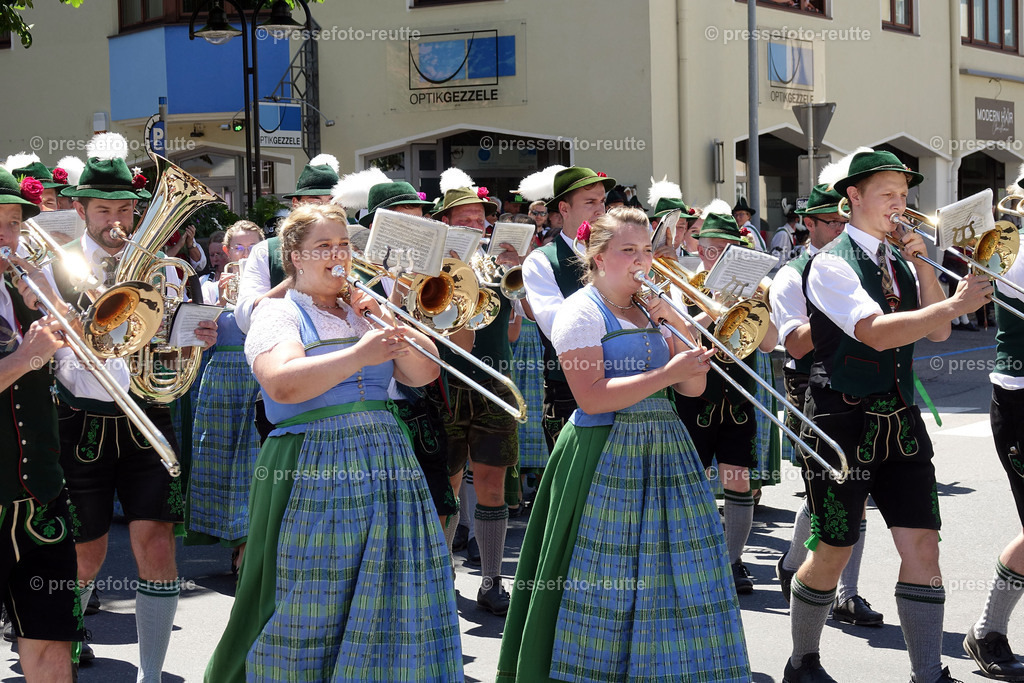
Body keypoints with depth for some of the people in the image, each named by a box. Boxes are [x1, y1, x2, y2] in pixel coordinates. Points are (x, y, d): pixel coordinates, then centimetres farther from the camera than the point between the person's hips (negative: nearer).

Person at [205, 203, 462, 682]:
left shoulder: (365, 311, 18)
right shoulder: (279, 313, 2)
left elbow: (423, 372, 9)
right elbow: (283, 383, -17)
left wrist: (384, 318, -3)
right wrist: (359, 355, -23)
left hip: (385, 465, 5)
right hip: (312, 475, -5)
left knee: (391, 602, 2)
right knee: (309, 605, -3)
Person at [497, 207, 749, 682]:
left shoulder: (651, 311, 16)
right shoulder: (582, 311, -5)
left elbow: (693, 387, 11)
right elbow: (591, 396, -18)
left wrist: (680, 326, -1)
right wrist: (665, 374, -18)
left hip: (664, 451, 7)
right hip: (607, 457, -7)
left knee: (676, 573, 5)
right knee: (606, 584, -5)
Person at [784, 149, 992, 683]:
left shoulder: (897, 259, 12)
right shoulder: (832, 263, -9)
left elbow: (937, 332, 5)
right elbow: (877, 333, -23)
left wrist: (923, 263, -4)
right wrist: (957, 303, -28)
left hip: (900, 419, 6)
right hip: (844, 420, -6)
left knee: (921, 543, -3)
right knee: (833, 551, 3)